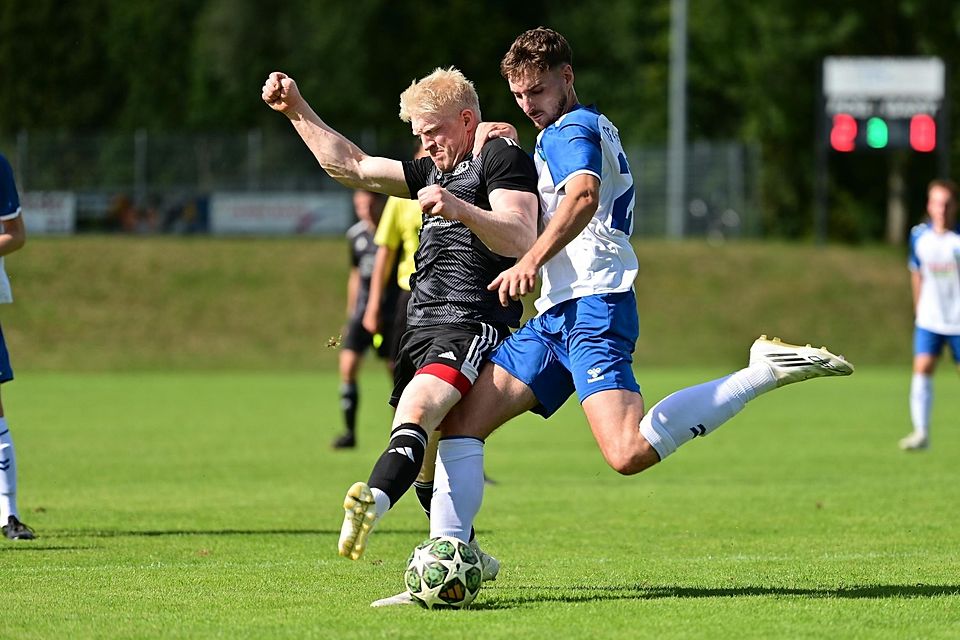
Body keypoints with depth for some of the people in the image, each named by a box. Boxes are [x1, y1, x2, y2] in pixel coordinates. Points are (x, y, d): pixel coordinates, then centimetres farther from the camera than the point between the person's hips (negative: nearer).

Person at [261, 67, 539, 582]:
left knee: (417, 408, -33)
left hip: (474, 324, -9)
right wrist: (297, 111, 25)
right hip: (422, 328, 9)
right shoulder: (434, 171, 29)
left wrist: (460, 209, -28)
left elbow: (521, 239, -14)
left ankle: (371, 503, -56)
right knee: (428, 458, 10)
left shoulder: (504, 157, 1)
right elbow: (350, 166, 31)